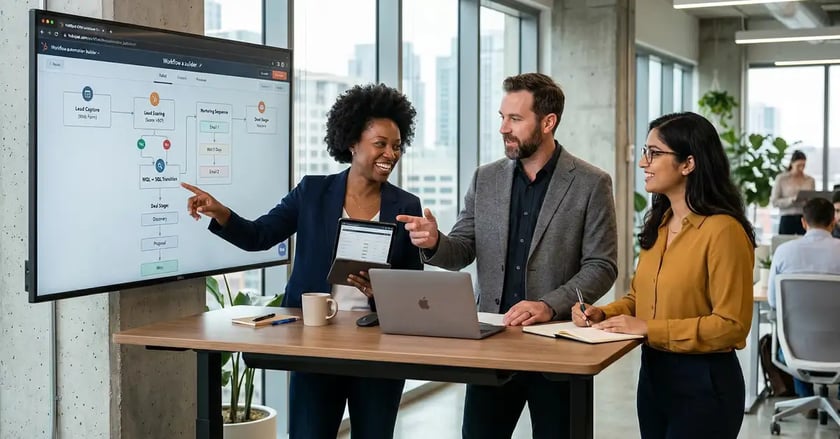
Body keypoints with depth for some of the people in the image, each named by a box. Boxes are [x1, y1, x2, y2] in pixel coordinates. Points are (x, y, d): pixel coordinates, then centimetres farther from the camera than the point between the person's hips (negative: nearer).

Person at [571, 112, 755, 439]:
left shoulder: (723, 230, -18)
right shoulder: (658, 224, 10)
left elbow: (730, 325, -20)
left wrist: (649, 328, -21)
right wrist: (604, 314, -2)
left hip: (703, 385, -8)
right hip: (652, 375, 8)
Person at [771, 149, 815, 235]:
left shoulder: (810, 180, 10)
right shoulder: (781, 178, 1)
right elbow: (774, 202, -3)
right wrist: (792, 200, -17)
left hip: (805, 219, 2)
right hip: (787, 219, -2)